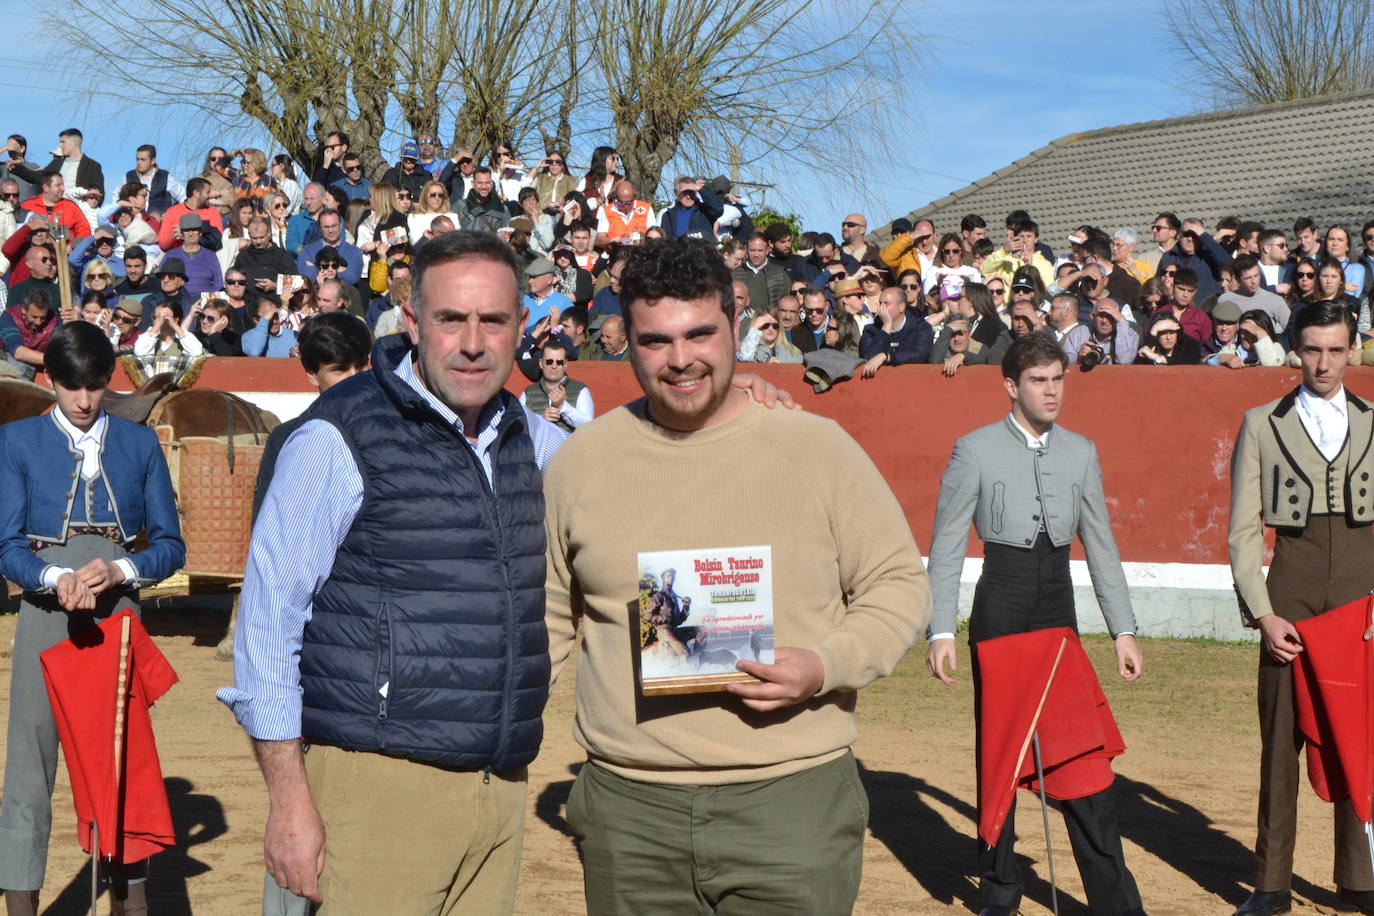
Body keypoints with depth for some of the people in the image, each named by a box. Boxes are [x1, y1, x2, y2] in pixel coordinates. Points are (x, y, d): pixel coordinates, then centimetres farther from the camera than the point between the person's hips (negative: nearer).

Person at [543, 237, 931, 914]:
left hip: (793, 805, -1)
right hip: (628, 813, 2)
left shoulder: (819, 449, 0)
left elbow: (898, 583, 4)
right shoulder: (579, 462, 6)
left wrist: (827, 666, -13)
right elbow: (547, 616, 15)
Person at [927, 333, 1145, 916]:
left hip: (1059, 608, 3)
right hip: (999, 610, -3)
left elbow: (1100, 545, 12)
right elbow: (946, 547, -2)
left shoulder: (1080, 452, 9)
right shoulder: (975, 451, -2)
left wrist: (1123, 630, 8)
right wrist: (941, 632, -9)